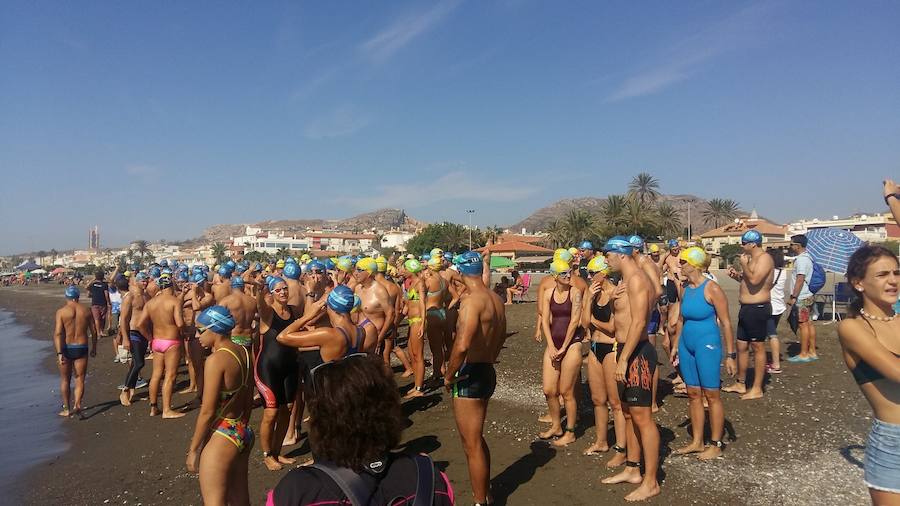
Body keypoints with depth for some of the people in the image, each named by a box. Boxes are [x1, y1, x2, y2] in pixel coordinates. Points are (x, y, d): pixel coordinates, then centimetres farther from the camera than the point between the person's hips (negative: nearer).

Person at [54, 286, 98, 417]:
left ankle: (67, 409, 19)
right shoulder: (86, 311, 2)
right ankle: (77, 404, -13)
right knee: (80, 379, 6)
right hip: (81, 348, 1)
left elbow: (58, 333, -14)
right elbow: (94, 332, 5)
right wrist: (94, 348, 18)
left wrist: (59, 353, -15)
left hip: (66, 348, -1)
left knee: (65, 379, 14)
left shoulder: (61, 311, -6)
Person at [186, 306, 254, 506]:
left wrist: (193, 449, -8)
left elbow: (207, 412, -18)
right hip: (243, 433, 8)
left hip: (222, 437, -8)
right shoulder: (244, 352, 2)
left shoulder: (216, 359, -20)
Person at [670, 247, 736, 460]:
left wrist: (730, 355, -13)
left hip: (707, 344, -7)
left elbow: (726, 323, -12)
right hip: (687, 344, 7)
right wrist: (675, 345, 18)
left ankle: (716, 446, 14)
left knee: (711, 395, 2)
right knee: (693, 394, 12)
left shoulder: (712, 289, -14)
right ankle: (696, 442, 23)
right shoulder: (685, 289, 6)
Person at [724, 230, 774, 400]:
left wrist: (744, 264, -15)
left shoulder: (764, 258, -14)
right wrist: (736, 276, 8)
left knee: (758, 347, -1)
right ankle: (740, 384, 25)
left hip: (758, 308, -10)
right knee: (741, 346, 14)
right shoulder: (752, 259, 17)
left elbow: (754, 280, -28)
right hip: (747, 308, 10)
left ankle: (757, 389, 7)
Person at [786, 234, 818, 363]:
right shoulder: (806, 257, 14)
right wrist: (792, 296, 23)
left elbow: (800, 280, -22)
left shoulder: (801, 259, -17)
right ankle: (812, 352, 19)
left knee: (803, 324, -4)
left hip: (801, 298, -10)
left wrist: (793, 297, -20)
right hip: (807, 295, 10)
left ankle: (804, 354, 1)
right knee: (809, 323, 12)